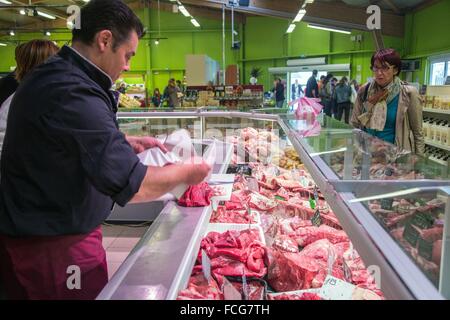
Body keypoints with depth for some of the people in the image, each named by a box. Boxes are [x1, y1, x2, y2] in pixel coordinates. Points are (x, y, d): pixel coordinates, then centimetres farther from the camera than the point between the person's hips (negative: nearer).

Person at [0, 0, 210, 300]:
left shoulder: (48, 77, 6)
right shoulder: (73, 94, -29)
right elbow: (132, 186, -29)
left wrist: (128, 142, 11)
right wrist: (185, 173, -12)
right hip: (55, 248, -10)